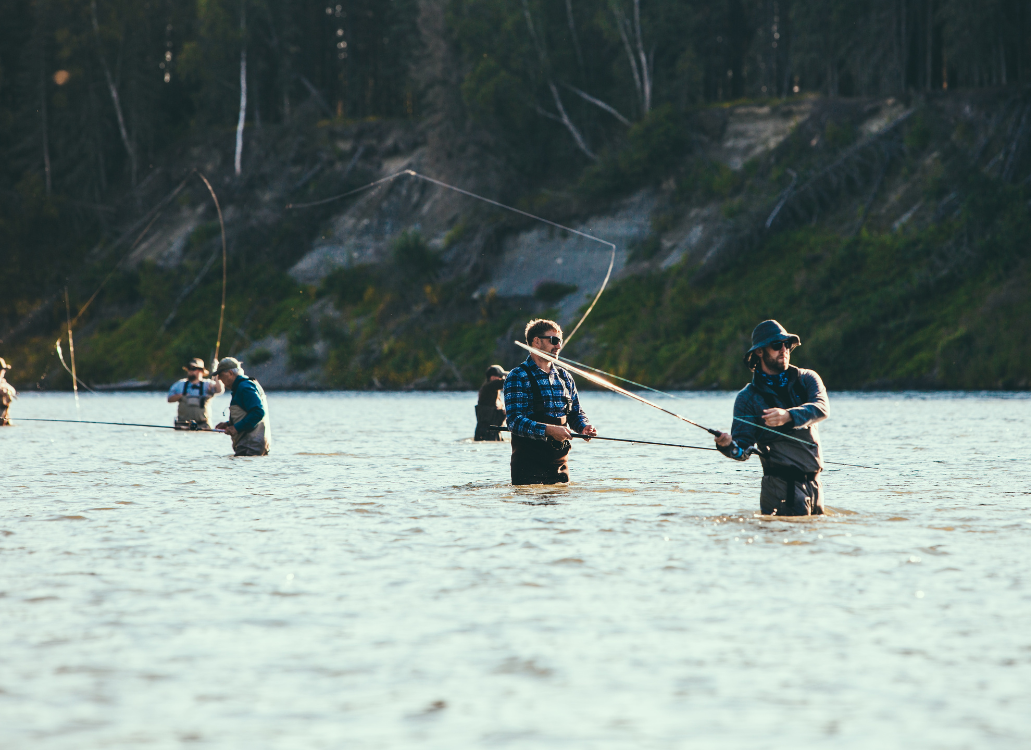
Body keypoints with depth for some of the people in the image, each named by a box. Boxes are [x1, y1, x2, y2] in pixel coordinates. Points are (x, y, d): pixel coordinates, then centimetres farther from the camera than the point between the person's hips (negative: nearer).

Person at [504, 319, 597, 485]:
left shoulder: (564, 377, 15)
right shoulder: (518, 377, -7)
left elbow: (576, 413, 20)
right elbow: (515, 421, -17)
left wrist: (584, 427, -4)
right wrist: (548, 430, -29)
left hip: (560, 458, 6)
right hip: (529, 460, -6)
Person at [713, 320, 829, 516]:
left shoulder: (807, 379, 8)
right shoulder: (748, 397, 0)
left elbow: (822, 408, -14)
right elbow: (743, 450, -6)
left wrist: (788, 416, -33)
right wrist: (728, 446, -30)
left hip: (814, 483, 4)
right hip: (781, 483, -4)